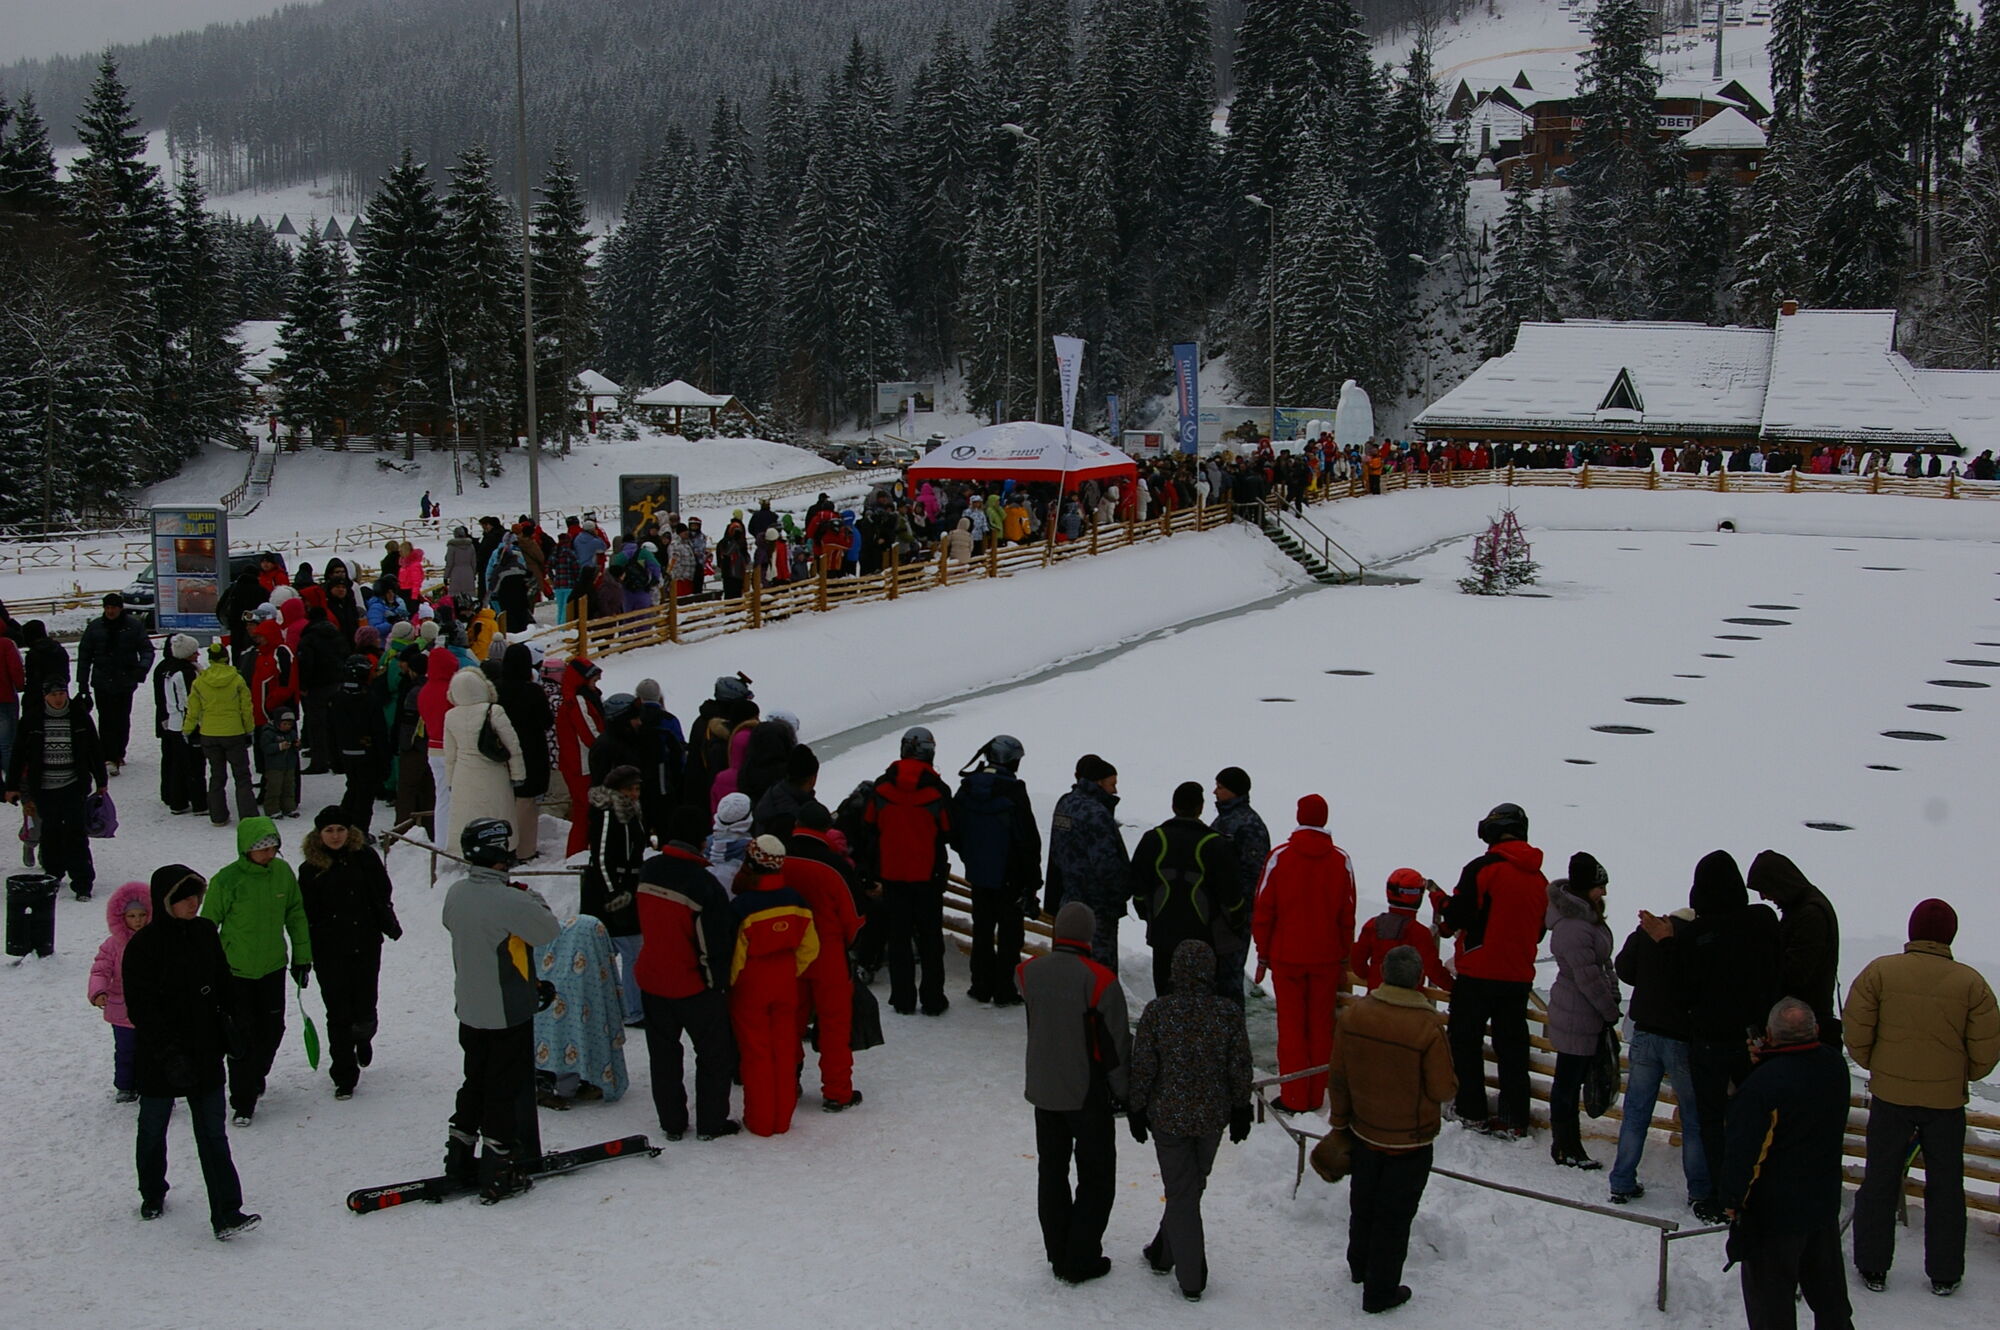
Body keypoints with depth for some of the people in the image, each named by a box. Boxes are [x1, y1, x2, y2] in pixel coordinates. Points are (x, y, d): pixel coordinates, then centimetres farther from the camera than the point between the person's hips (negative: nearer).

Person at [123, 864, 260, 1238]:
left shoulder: (205, 933, 3)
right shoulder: (144, 945, -14)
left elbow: (223, 985, 13)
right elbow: (141, 1007, -17)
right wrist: (169, 1053, -22)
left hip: (204, 1053, 3)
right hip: (157, 1058, -3)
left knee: (213, 1135, -2)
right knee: (153, 1129, 17)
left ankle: (226, 1215, -5)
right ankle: (152, 1196, 40)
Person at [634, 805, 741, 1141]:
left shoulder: (649, 871, -5)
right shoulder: (704, 883, -23)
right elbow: (718, 941, -17)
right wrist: (719, 982, -2)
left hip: (652, 978, 6)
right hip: (694, 986, -5)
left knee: (663, 1053, 17)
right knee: (715, 1052, 12)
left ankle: (672, 1123, 24)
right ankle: (711, 1123, 18)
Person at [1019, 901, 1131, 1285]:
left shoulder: (1029, 972, -6)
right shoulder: (1100, 979, -19)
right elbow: (1117, 1042, -13)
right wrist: (1123, 1092, -1)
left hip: (1042, 1091, 5)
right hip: (1089, 1095, -5)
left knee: (1051, 1171, 17)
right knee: (1096, 1176, 9)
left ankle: (1059, 1253, 24)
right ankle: (1081, 1260, 10)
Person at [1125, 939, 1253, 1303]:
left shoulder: (1157, 1011, -17)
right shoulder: (1229, 1013, -11)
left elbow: (1142, 1068, -11)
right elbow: (1240, 1069, -3)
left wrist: (1136, 1110, 4)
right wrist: (1240, 1112, 10)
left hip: (1169, 1117, -2)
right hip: (1213, 1117, 2)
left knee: (1180, 1192, 8)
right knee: (1193, 1187, 21)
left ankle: (1191, 1279, 12)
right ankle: (1164, 1253, 37)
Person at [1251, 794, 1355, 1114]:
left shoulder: (1280, 857, -8)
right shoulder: (1341, 860, -1)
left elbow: (1264, 910, -5)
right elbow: (1347, 915, 5)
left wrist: (1263, 955, 5)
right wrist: (1344, 960, 14)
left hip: (1287, 956, -2)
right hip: (1326, 958, 2)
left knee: (1291, 1027, 5)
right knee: (1321, 1026, 11)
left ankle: (1295, 1097, 7)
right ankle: (1316, 1096, 16)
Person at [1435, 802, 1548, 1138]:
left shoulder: (1483, 868, -14)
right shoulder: (1539, 879, 6)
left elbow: (1456, 917, -15)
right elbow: (1538, 931, 15)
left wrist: (1438, 897, 5)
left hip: (1478, 972, -5)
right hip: (1519, 976, 5)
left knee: (1466, 1040, 8)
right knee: (1512, 1046, 10)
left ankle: (1472, 1112, 9)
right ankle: (1514, 1120, 10)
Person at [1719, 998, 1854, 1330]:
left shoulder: (1763, 1083, -28)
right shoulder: (1835, 1066, -6)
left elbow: (1744, 1153, -23)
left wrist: (1734, 1200, -9)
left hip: (1774, 1212, -7)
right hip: (1825, 1201, 7)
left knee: (1770, 1292, 8)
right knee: (1828, 1288, 23)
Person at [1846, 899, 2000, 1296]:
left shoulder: (1880, 972, -10)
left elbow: (1856, 1034, -7)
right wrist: (1963, 1076, 14)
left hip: (1890, 1095, 0)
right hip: (1946, 1099, 0)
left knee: (1880, 1181, 12)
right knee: (1946, 1187, 14)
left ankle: (1873, 1267, 19)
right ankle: (1944, 1274, 22)